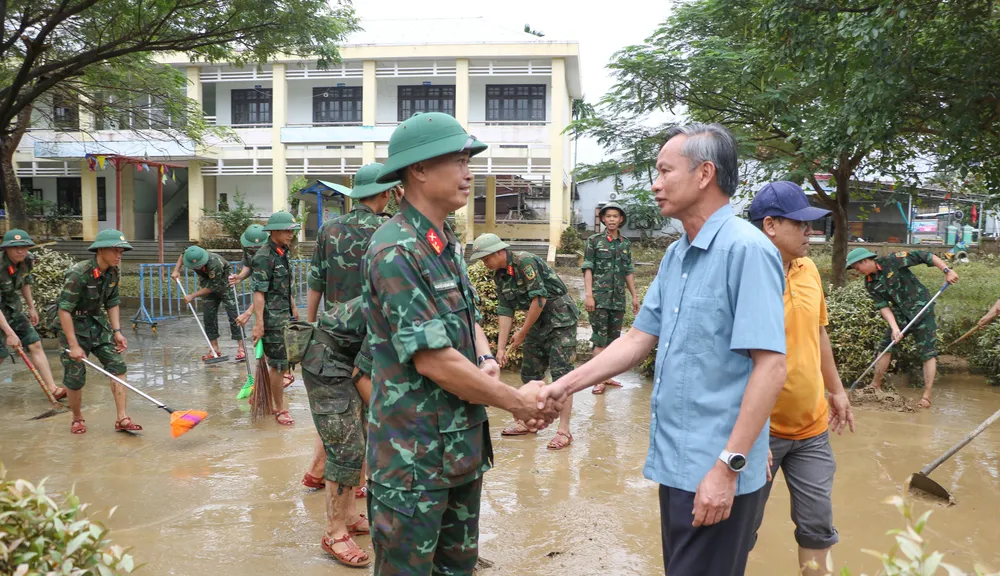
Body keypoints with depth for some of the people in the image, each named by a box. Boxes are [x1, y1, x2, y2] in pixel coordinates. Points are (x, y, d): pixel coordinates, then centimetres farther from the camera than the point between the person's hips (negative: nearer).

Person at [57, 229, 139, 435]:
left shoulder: (114, 272, -5)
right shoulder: (79, 273, -26)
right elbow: (64, 310, -24)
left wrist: (117, 331, -1)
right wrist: (73, 345, -25)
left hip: (98, 323, 6)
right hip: (74, 325, -6)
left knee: (118, 367, -5)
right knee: (75, 377, 0)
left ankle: (122, 419, -2)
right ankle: (77, 419, 25)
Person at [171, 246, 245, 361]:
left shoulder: (214, 263, -39)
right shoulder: (191, 256, -21)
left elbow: (212, 288, -29)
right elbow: (182, 255, 8)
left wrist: (193, 296, -24)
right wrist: (176, 270, -5)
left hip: (224, 285, -6)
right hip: (208, 287, 6)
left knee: (233, 316, -11)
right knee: (209, 317, 2)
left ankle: (241, 347, -9)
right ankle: (215, 348, 10)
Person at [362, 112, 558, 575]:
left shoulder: (448, 243, 10)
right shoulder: (394, 251, -19)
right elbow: (432, 359, -23)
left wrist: (487, 360, -7)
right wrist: (517, 402, -14)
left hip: (464, 443, 8)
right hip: (414, 454, -8)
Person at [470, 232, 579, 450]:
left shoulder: (525, 262, -22)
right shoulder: (499, 275, 3)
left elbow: (539, 299, -24)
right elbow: (505, 310, 3)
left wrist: (523, 333, -14)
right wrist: (501, 347, -4)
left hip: (560, 318, -8)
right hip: (538, 322, 9)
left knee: (561, 374, -10)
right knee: (529, 374, 12)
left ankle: (564, 431, -9)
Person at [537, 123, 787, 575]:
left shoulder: (746, 250, -17)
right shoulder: (675, 257, 10)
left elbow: (770, 366, -21)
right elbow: (639, 339, 13)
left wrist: (728, 466, -22)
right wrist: (564, 386, 6)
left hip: (716, 471, -8)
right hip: (675, 462, 8)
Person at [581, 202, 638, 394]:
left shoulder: (626, 243, 10)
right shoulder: (594, 241, -1)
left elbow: (628, 272, 14)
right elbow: (588, 269, -4)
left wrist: (634, 296, 12)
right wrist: (589, 295, -13)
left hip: (618, 298, 5)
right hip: (599, 297, -4)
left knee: (614, 338, 9)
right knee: (600, 338, -5)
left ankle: (607, 375, 19)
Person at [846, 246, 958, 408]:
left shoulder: (892, 261, -18)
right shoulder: (870, 284, -1)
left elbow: (925, 256, -16)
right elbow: (883, 306, -7)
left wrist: (947, 270, -22)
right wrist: (894, 328, -20)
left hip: (922, 309, -6)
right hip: (900, 315, 6)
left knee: (928, 352, -5)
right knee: (884, 346, 6)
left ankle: (927, 396, -5)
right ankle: (875, 386, 19)